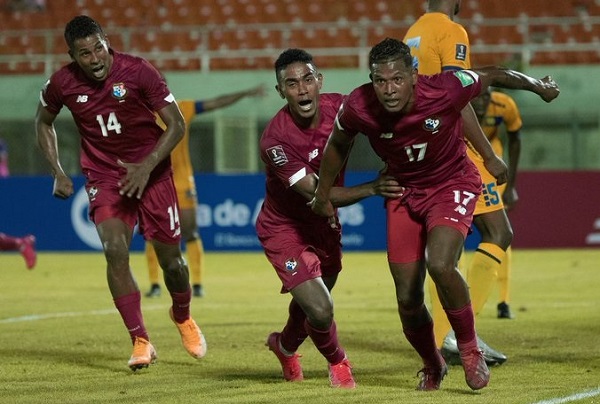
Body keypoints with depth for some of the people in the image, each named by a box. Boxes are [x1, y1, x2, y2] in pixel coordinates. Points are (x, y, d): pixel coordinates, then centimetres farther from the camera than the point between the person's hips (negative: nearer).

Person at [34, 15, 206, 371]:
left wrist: (146, 166, -23)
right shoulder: (62, 84, -10)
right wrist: (58, 173, 3)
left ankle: (183, 317, 38)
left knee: (170, 258, 4)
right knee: (115, 250, -21)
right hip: (104, 177, 1)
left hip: (151, 172, -1)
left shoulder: (138, 72, -18)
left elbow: (177, 124, -12)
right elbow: (44, 123, 12)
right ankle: (141, 343, -13)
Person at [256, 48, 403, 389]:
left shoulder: (338, 107, -18)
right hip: (284, 229, -6)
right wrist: (372, 188, -41)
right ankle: (337, 361, 17)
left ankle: (285, 346, 58)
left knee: (309, 303, 23)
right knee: (320, 310, -18)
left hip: (324, 225, 6)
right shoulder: (276, 140, -32)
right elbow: (317, 195, -32)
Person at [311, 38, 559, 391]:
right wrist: (323, 196, 13)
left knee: (440, 265, -29)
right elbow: (337, 145, 2)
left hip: (453, 186, -3)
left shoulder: (444, 90, -30)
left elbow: (494, 76, -9)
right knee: (408, 299, 1)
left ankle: (470, 349, -5)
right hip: (404, 193, 3)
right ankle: (433, 367, 31)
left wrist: (539, 87, 9)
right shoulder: (358, 108, -23)